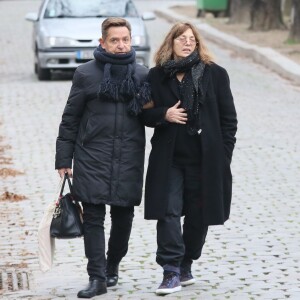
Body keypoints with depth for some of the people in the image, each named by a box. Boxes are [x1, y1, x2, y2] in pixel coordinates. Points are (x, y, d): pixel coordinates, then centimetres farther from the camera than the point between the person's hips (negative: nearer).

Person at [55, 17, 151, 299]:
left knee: (123, 216, 9)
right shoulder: (86, 73, 1)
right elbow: (70, 119, 3)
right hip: (92, 157, -2)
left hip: (129, 159, 2)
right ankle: (97, 277, 0)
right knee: (93, 217, -3)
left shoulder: (143, 75, 6)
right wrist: (64, 159, 1)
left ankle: (113, 265, 30)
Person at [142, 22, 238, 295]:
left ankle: (186, 267, 25)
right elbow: (145, 113, 10)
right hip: (169, 160, 0)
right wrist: (164, 114, -12)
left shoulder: (214, 74, 0)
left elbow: (228, 117, 2)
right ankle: (172, 272, -7)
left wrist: (224, 155, -4)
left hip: (205, 159, 0)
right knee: (169, 213, -9)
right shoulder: (157, 76, 5)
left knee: (198, 216, 8)